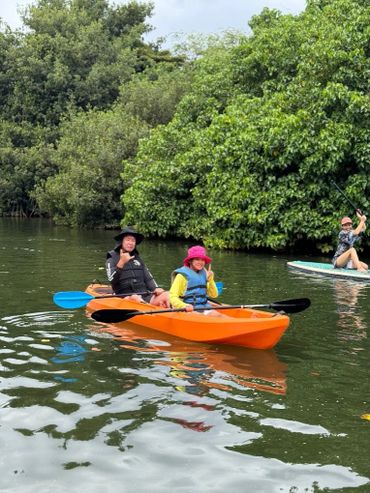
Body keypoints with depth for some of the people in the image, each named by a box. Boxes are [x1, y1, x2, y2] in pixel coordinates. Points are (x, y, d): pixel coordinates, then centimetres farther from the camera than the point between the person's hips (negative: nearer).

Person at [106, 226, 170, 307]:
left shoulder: (137, 259, 23)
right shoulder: (112, 260, 6)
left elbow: (148, 279, 20)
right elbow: (112, 280, -11)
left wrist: (156, 289, 0)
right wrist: (121, 263, -22)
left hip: (145, 296, 5)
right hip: (125, 298, -5)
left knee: (165, 295, -21)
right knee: (135, 298, -37)